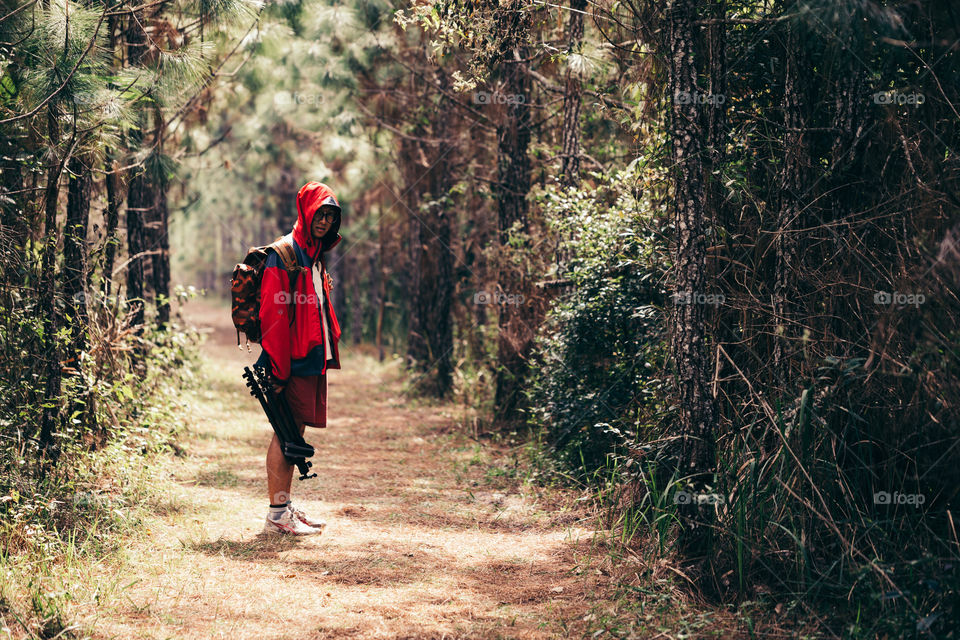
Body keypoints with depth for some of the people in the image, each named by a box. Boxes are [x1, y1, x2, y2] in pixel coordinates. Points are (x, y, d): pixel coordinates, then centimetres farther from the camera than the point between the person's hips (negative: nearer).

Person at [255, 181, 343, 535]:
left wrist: (327, 352, 19)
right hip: (293, 360, -9)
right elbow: (274, 313, -17)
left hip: (313, 357, 9)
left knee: (295, 431, 12)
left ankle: (286, 506, 19)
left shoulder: (315, 255, 17)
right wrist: (278, 367, -21)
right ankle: (277, 515, -3)